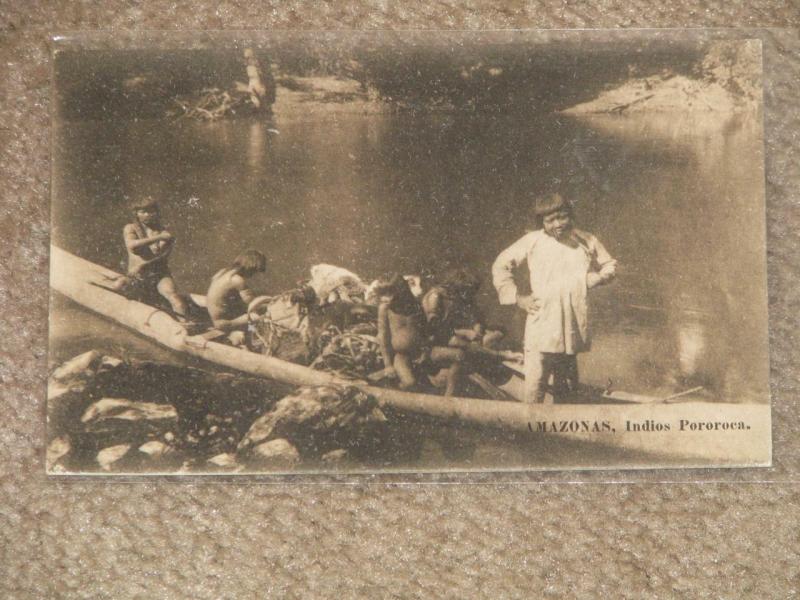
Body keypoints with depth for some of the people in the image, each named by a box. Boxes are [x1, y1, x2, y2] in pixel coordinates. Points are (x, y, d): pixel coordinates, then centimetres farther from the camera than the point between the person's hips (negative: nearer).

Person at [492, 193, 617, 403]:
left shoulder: (586, 241, 7)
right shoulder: (532, 241, 0)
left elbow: (610, 265, 21)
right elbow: (500, 266, 7)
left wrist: (593, 279, 0)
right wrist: (517, 298, -1)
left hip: (573, 328, 3)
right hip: (541, 327, -3)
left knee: (568, 388, 13)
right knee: (534, 389, -9)